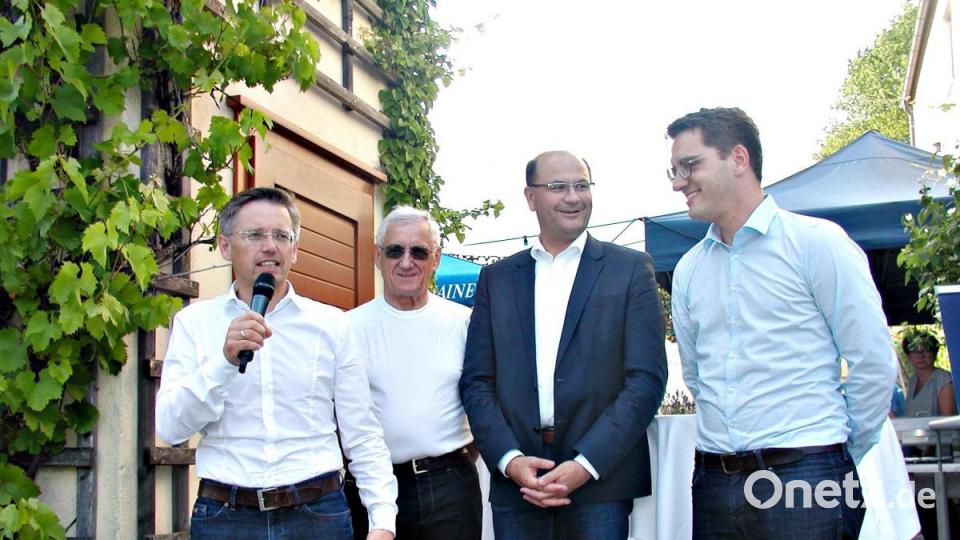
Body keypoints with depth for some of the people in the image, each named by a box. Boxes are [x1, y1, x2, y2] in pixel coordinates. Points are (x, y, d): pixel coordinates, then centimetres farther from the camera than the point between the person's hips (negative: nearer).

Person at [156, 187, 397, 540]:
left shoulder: (330, 323, 3)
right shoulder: (195, 322, 3)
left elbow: (362, 437, 3)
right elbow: (170, 428, -6)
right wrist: (225, 360, -18)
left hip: (317, 512, 1)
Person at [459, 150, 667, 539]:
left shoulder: (631, 269, 4)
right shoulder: (496, 278, 10)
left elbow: (647, 379, -4)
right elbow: (477, 381, 7)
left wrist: (587, 464, -13)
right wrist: (509, 459, -9)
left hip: (601, 478, -2)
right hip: (515, 481, 2)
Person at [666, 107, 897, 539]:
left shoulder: (816, 242, -4)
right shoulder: (687, 270, 11)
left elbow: (873, 363, -4)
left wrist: (847, 461, 3)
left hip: (805, 475, -5)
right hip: (713, 483, 5)